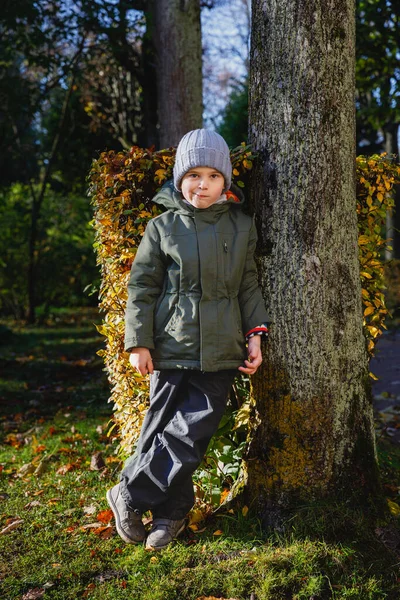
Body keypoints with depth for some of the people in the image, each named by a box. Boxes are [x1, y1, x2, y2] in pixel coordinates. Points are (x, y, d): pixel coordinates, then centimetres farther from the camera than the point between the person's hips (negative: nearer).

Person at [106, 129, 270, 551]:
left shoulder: (241, 226, 7)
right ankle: (172, 512, 21)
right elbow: (141, 286, 3)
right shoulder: (162, 226, 2)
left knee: (191, 434, -4)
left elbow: (248, 285, 13)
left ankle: (131, 497, 14)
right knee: (163, 429, 1)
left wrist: (255, 334, 6)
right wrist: (138, 342, -2)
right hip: (171, 349, -1)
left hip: (221, 352, 1)